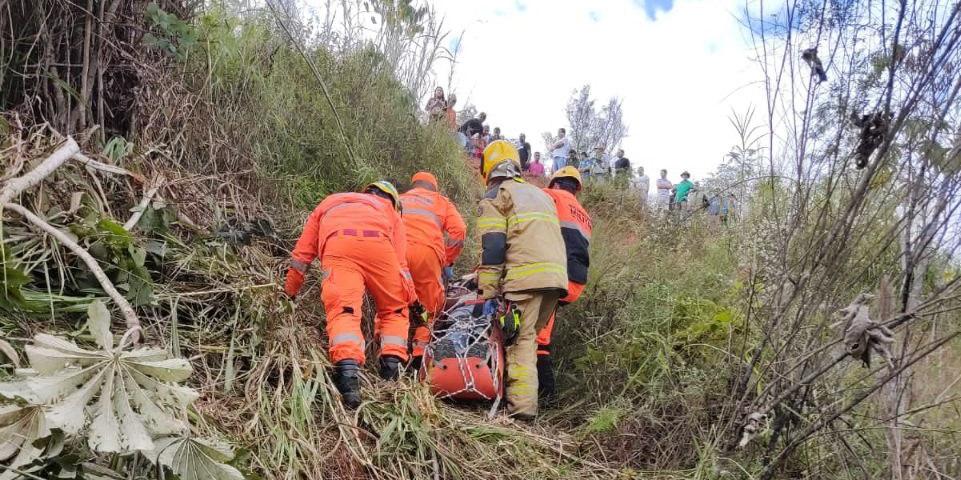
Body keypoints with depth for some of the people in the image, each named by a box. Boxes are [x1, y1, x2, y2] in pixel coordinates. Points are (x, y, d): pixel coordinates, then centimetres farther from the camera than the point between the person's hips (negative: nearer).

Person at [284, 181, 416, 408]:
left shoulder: (329, 202, 43)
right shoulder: (390, 211, 38)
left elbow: (302, 252, 37)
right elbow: (400, 265, 25)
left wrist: (290, 292, 44)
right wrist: (412, 301, 28)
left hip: (337, 244, 0)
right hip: (378, 243, 0)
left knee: (343, 310, -13)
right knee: (394, 310, 17)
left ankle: (347, 370, -37)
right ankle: (392, 364, -1)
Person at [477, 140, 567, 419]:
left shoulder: (495, 197, 6)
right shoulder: (539, 194, 29)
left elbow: (492, 248, -6)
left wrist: (488, 293, -6)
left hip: (526, 278, -7)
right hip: (557, 277, 7)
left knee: (519, 340, -4)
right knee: (528, 336, 13)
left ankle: (522, 405, -10)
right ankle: (525, 399, 12)